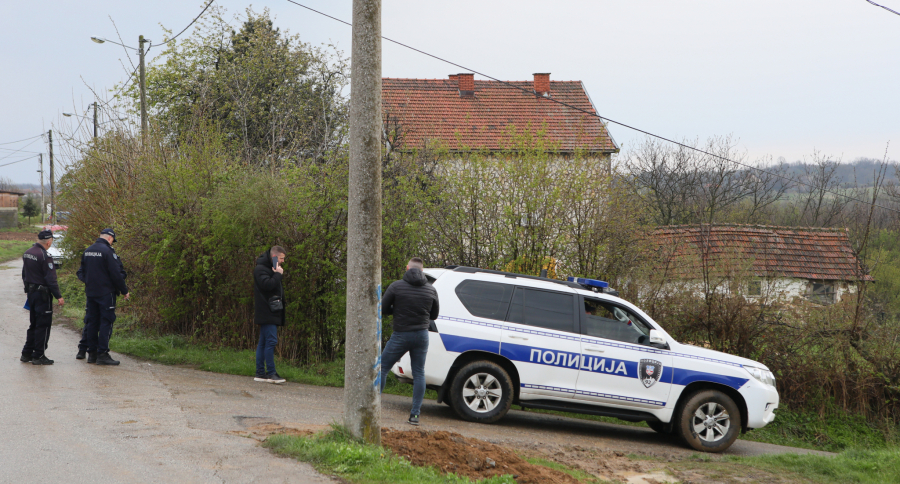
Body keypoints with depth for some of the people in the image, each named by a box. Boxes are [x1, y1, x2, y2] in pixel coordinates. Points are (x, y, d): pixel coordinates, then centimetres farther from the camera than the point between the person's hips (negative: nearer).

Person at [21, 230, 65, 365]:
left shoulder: (27, 253, 9)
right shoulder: (44, 256, -19)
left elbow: (24, 274, 18)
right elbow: (51, 279, -19)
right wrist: (58, 296, -15)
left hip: (30, 292, 9)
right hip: (42, 294, -9)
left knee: (33, 324, 17)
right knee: (43, 325, -1)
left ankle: (26, 354, 20)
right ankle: (38, 356, 1)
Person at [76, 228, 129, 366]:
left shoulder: (87, 251, 11)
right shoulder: (108, 251, -13)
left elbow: (81, 272, 17)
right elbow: (116, 275, -13)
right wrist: (124, 291, -5)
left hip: (90, 292, 7)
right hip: (106, 292, -7)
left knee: (91, 322, 11)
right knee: (106, 322, -4)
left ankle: (92, 353, 13)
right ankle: (102, 354, -7)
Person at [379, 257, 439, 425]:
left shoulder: (396, 286, -7)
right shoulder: (431, 289, 3)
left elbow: (383, 309, -2)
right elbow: (434, 315, 13)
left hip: (401, 335, -3)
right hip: (421, 335, 3)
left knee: (382, 368, 8)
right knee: (419, 373, 9)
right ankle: (415, 414, 4)